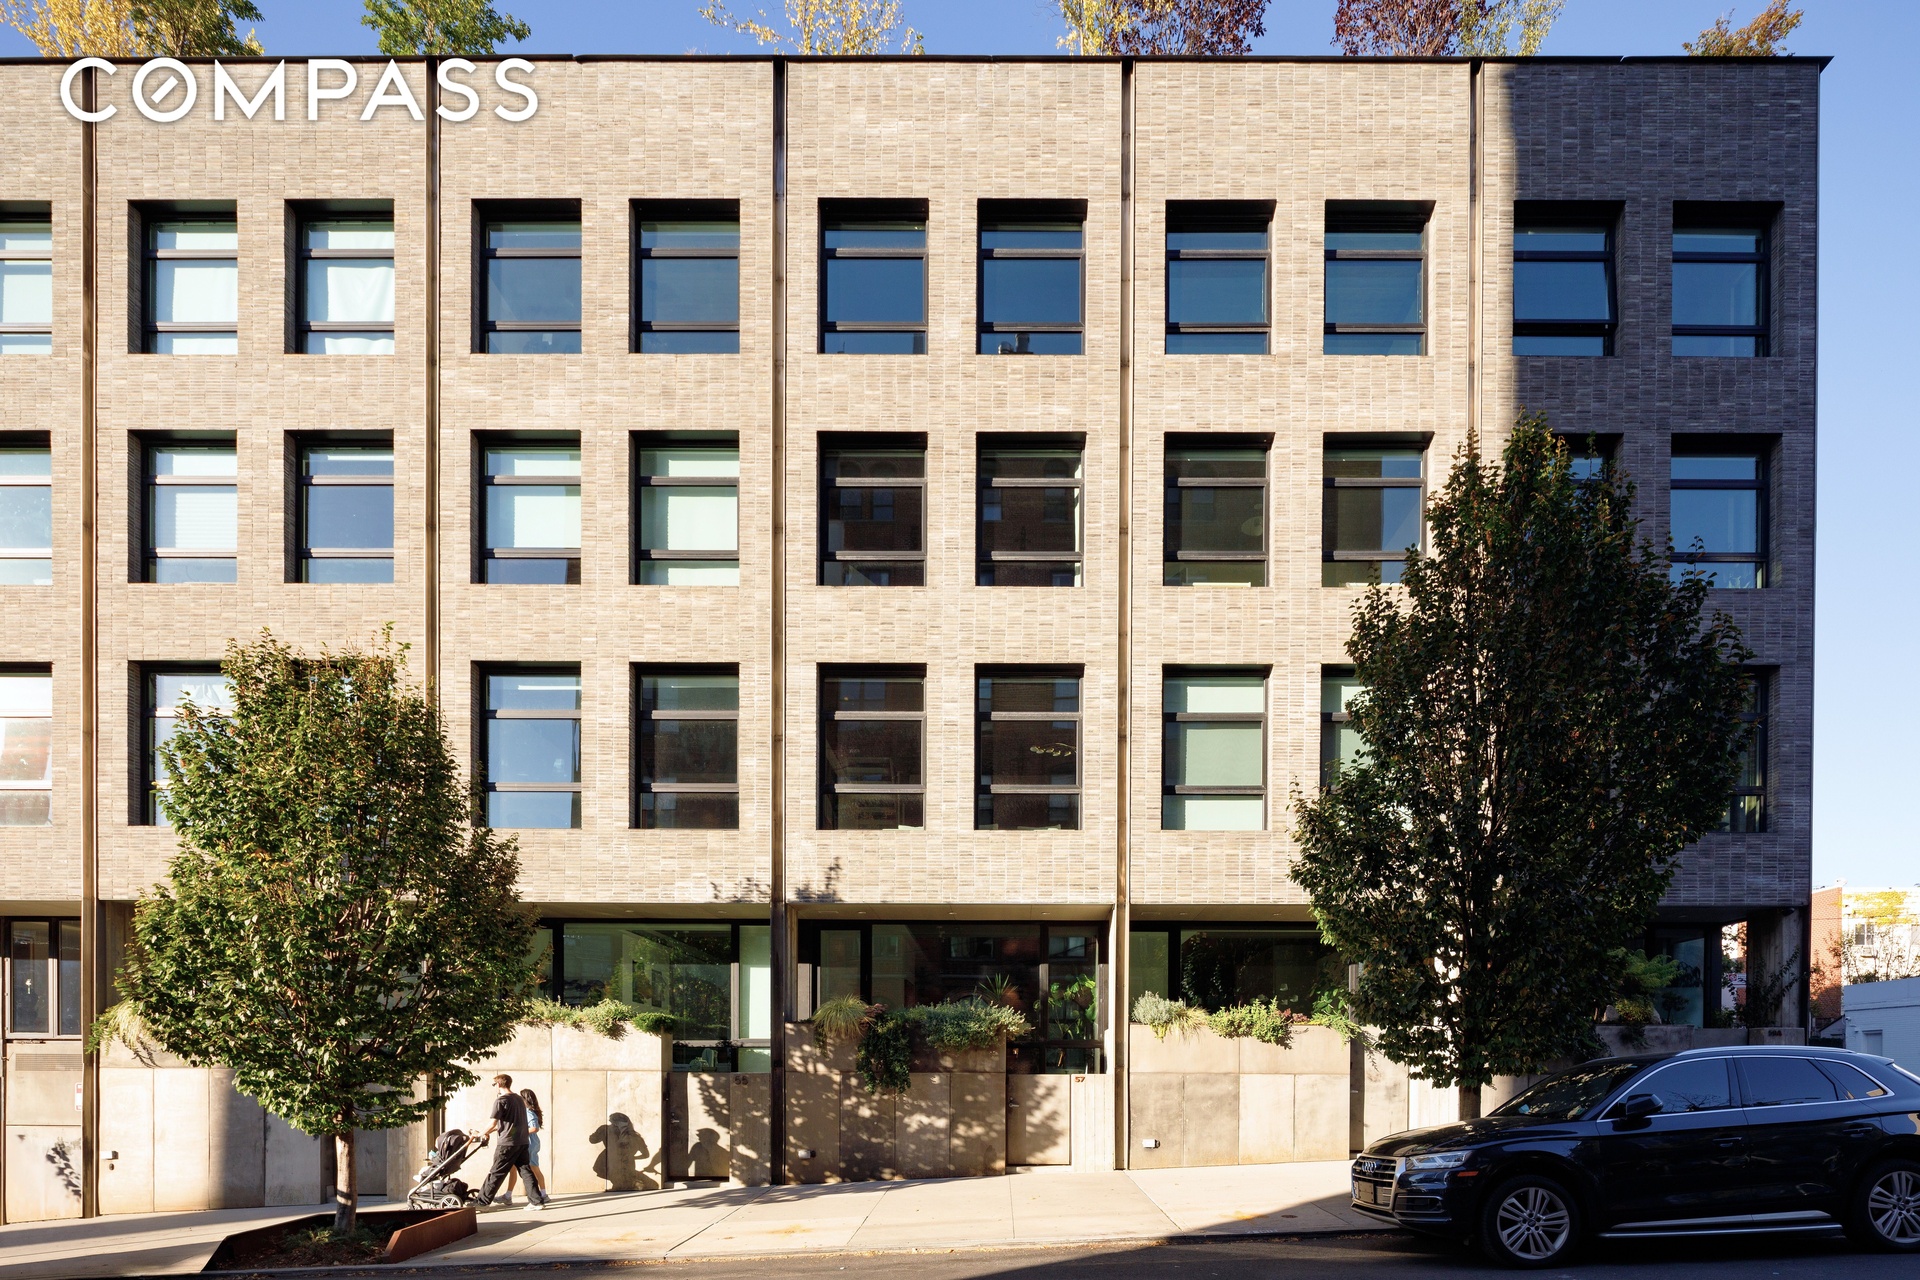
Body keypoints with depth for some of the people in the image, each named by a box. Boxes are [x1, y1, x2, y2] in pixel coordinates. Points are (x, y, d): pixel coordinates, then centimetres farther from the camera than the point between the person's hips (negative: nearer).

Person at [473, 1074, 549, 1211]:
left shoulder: (501, 1100, -10)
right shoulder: (518, 1098, 16)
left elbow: (493, 1122, -16)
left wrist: (482, 1133, 1)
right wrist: (491, 1131, 26)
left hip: (508, 1143, -7)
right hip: (522, 1142, 7)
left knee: (496, 1173, 0)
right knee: (525, 1170, 8)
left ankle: (482, 1202, 6)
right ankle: (537, 1201, 3)